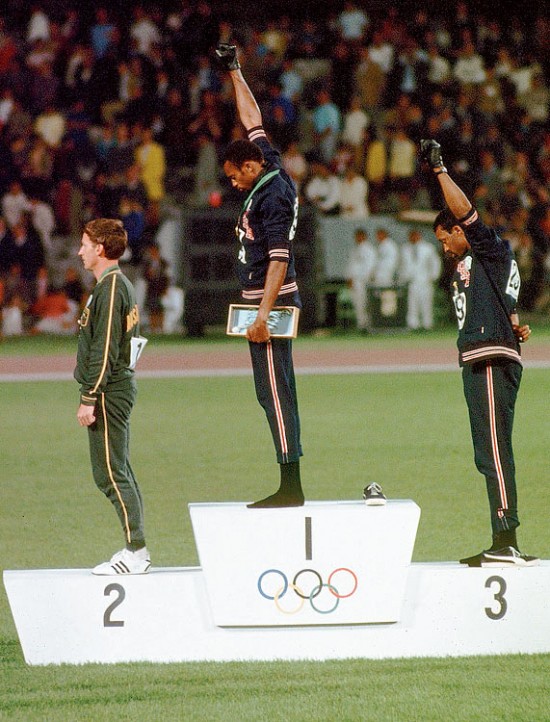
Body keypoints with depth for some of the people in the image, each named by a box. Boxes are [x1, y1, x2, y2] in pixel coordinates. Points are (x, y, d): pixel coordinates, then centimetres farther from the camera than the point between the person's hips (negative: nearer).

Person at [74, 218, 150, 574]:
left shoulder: (110, 288, -15)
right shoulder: (121, 285, 16)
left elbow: (104, 349, -20)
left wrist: (89, 399, -20)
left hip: (109, 393, -10)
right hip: (121, 389, 10)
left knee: (110, 473, -9)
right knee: (120, 472, 13)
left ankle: (136, 551, -10)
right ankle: (137, 550, 15)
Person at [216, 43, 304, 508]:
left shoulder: (272, 197, -14)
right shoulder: (271, 171, 11)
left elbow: (279, 258, -22)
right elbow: (252, 120, 24)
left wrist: (263, 313, -28)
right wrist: (234, 72, 32)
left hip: (273, 302, -10)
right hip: (266, 303, 10)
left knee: (274, 391, -12)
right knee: (273, 391, 7)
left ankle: (291, 487, -15)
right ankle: (289, 487, 5)